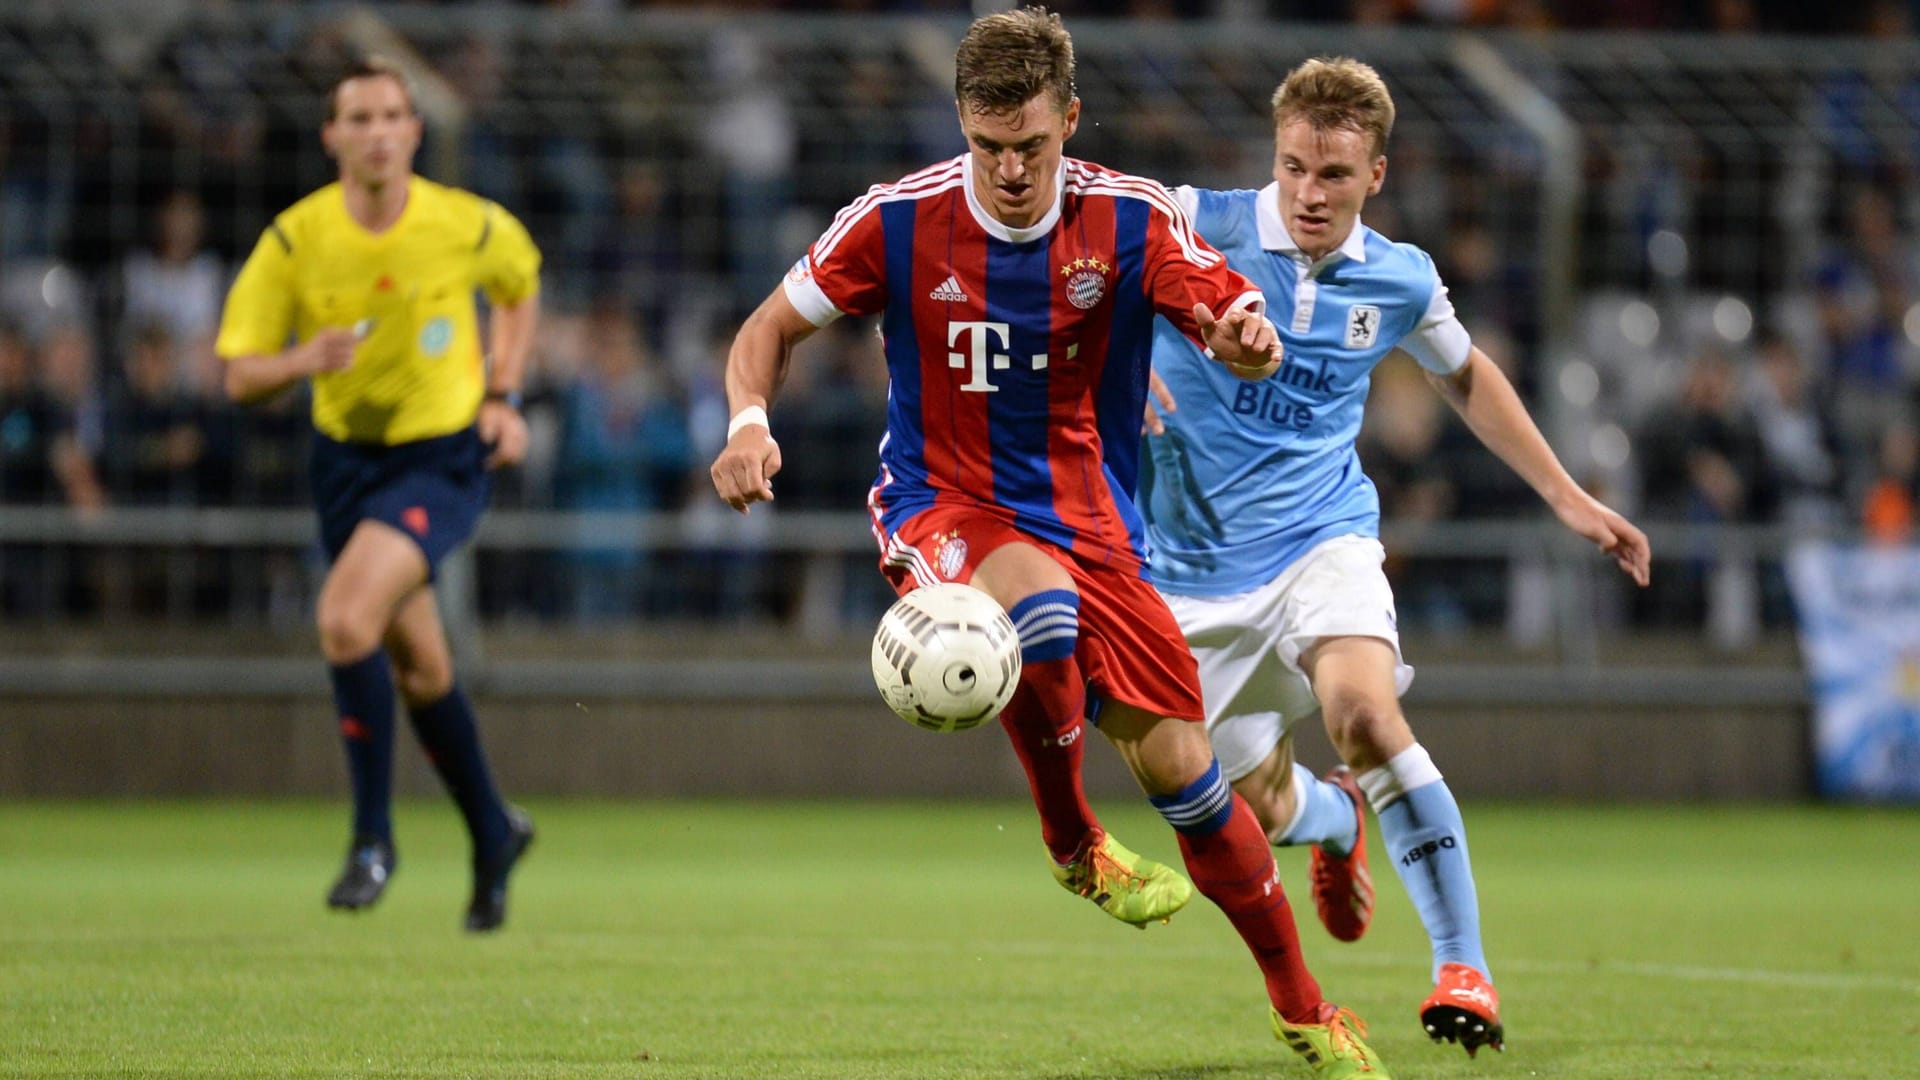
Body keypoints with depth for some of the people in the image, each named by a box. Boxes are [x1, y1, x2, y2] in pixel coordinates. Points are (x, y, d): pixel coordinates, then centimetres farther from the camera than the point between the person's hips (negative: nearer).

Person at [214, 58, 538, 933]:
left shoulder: (469, 226, -12)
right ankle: (492, 835, 36)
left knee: (346, 618, -25)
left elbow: (520, 285, 12)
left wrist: (503, 396, 2)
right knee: (417, 665, 13)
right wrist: (305, 360, -27)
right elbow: (239, 375, -6)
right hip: (346, 459, 3)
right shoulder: (293, 241, -11)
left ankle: (373, 835, -13)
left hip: (445, 459, -3)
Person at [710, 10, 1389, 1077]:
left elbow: (1237, 327, -15)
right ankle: (1073, 843, -11)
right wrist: (751, 421, -21)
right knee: (1041, 603, -38)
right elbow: (772, 328, -1)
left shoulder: (1131, 219, -9)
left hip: (1091, 521, 2)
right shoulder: (899, 221, -11)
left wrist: (1249, 336, -40)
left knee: (1182, 769, -3)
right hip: (941, 509, -2)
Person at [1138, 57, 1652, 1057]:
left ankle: (1463, 966, -24)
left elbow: (1465, 375, 20)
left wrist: (1569, 499, 18)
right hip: (1199, 565, 0)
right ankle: (1335, 818, 44)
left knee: (1366, 713, -30)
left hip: (1321, 536, 0)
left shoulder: (1399, 281, 0)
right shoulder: (1202, 228, -12)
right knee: (1266, 805, 3)